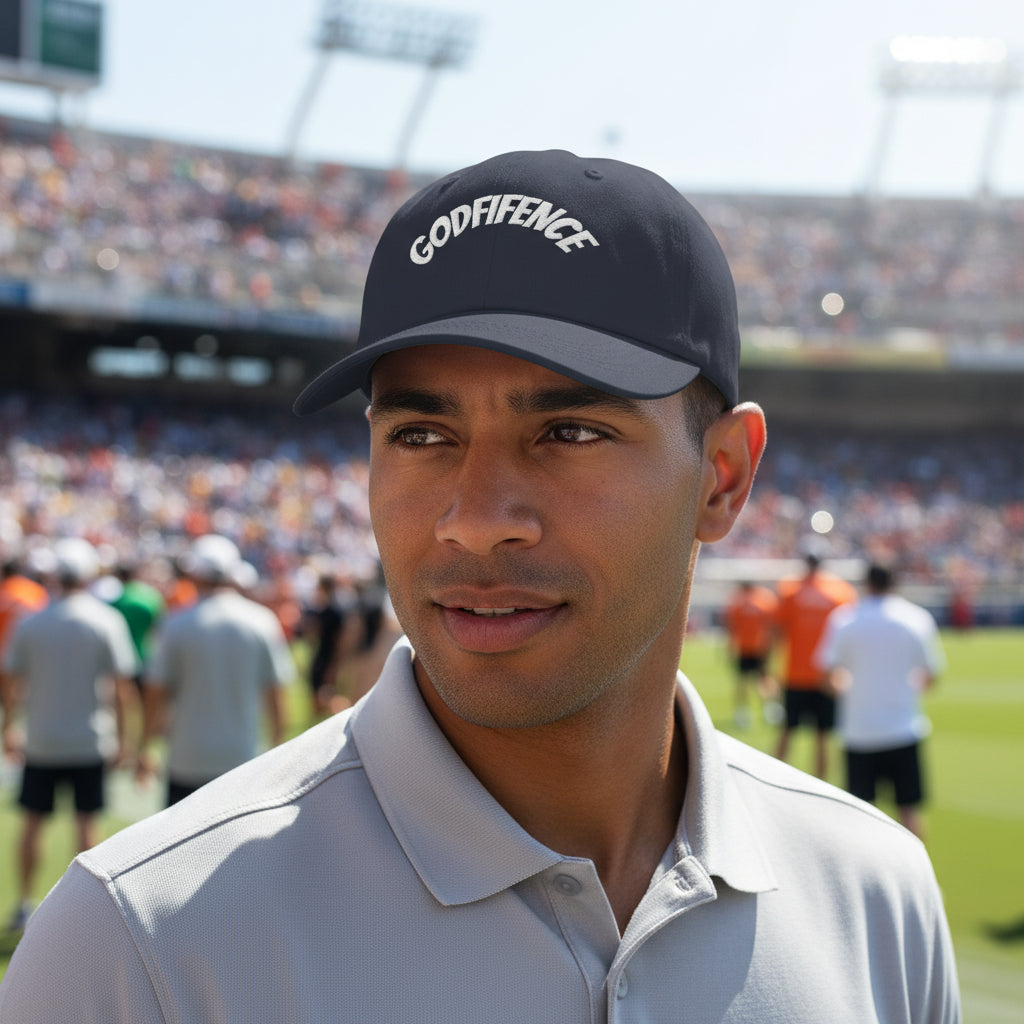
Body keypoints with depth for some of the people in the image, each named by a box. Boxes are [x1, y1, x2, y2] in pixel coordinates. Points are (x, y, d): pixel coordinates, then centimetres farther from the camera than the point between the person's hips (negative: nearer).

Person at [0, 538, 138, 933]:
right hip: (89, 740, -1)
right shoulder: (107, 622, -7)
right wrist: (122, 737, 1)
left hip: (40, 741, 1)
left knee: (33, 822, 10)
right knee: (87, 823, 7)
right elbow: (121, 686, -8)